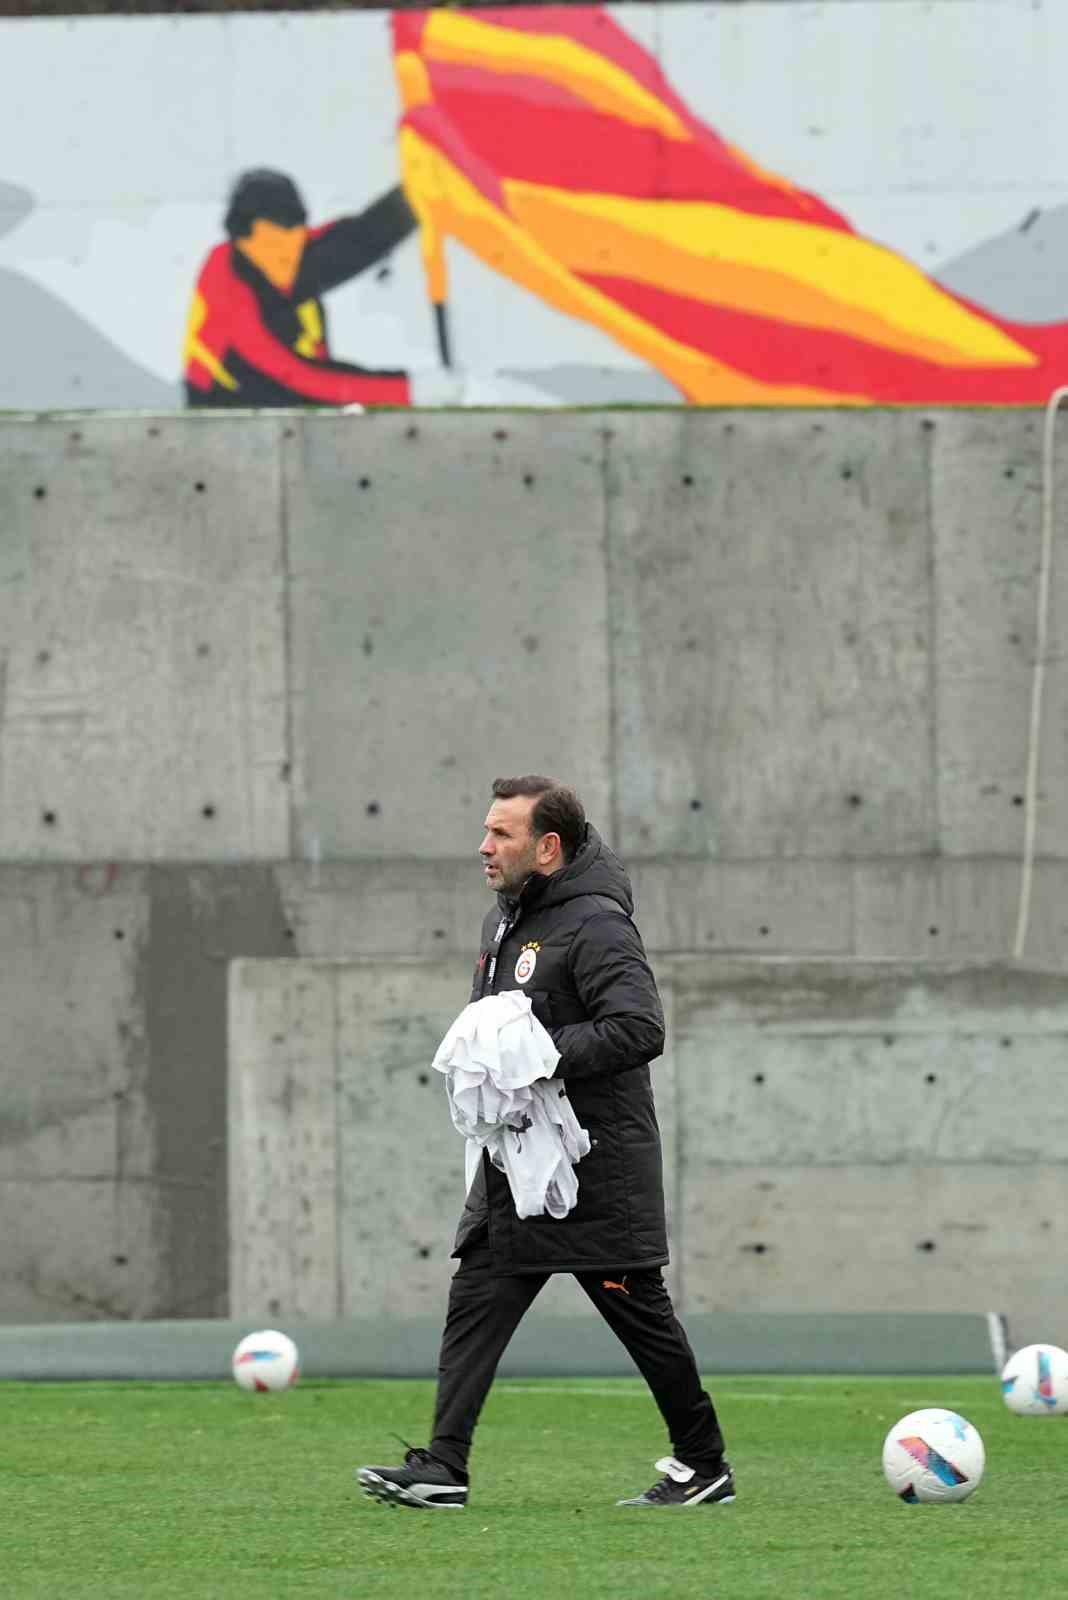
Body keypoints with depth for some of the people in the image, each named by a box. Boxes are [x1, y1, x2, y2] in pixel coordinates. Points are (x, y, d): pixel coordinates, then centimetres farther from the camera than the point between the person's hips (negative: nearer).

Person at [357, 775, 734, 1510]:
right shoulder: (505, 922, 14)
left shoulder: (596, 925, -15)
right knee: (476, 1302, -2)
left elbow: (640, 1028, -26)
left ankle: (705, 1465, 16)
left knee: (641, 1313, 2)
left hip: (598, 1166, -9)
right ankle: (443, 1468, -6)